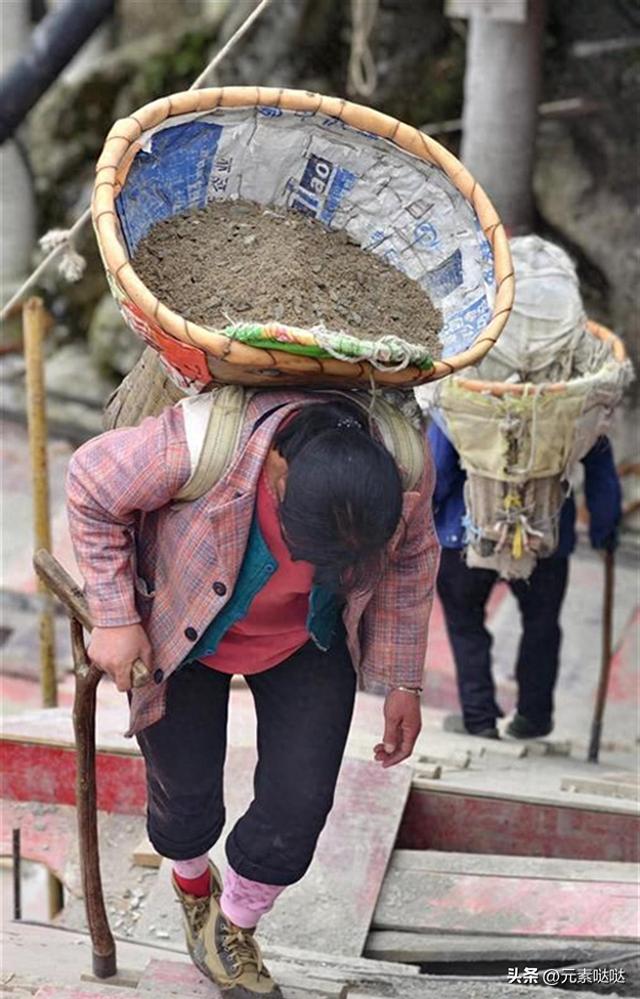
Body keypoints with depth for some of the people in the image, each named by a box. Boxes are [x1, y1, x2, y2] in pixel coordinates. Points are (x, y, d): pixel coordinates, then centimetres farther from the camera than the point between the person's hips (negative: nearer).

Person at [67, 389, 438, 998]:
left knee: (299, 805, -1)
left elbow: (410, 560, -6)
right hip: (182, 631, -2)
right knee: (186, 799, 9)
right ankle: (193, 884, 47)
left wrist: (402, 682, 1)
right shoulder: (196, 447, -40)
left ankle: (232, 930, 30)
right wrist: (114, 618, -18)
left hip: (306, 642, 2)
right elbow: (92, 487, -20)